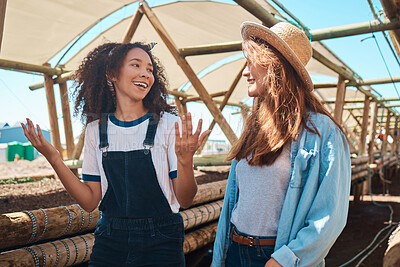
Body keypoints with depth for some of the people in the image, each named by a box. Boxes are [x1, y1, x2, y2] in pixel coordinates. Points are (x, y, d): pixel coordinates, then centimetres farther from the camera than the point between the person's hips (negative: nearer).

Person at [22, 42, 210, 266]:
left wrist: (185, 160, -29)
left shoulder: (169, 124, -9)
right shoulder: (96, 129, 1)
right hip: (110, 239, 3)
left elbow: (184, 201, -10)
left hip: (160, 241, -2)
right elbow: (90, 201, 0)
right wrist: (54, 159, -9)